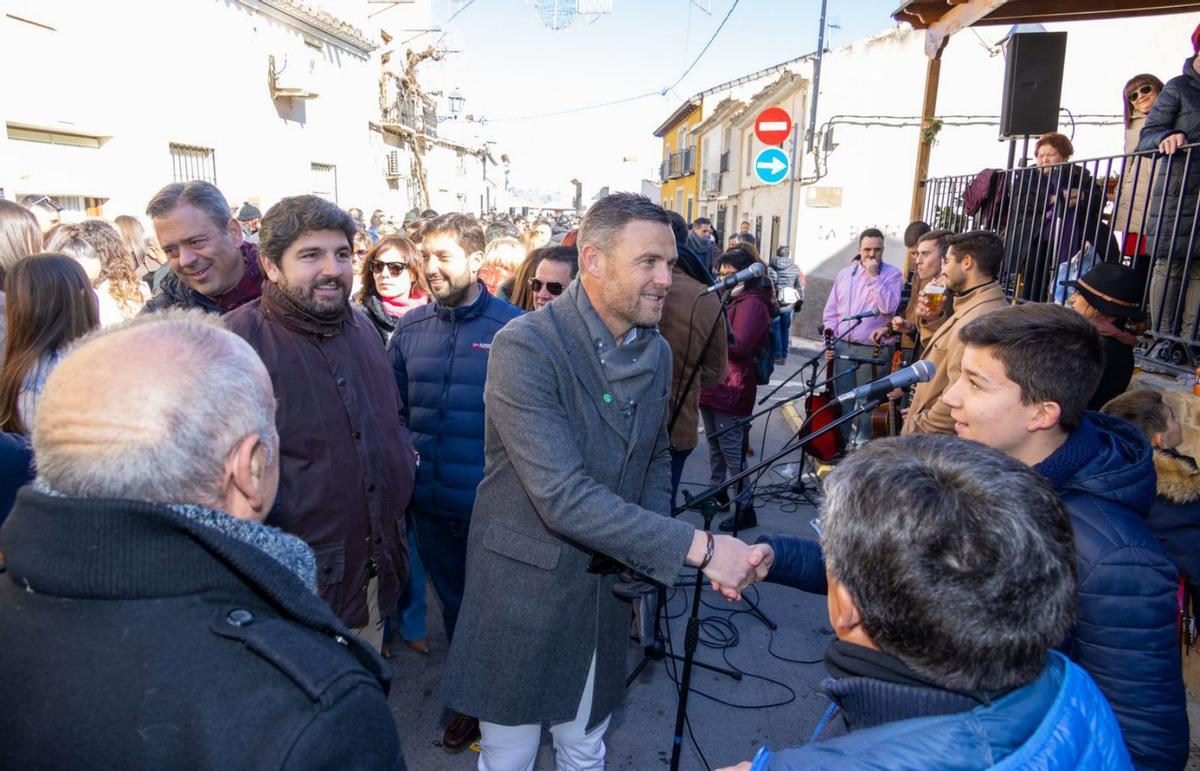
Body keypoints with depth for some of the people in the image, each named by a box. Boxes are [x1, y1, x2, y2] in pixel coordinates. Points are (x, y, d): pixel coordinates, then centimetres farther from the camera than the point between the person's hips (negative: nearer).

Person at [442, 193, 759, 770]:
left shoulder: (656, 352, 1)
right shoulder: (524, 347, -23)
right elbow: (563, 498, -29)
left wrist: (650, 547, -4)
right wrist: (698, 548, -29)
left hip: (608, 587, 6)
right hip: (525, 587, -5)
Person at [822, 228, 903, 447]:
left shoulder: (892, 274, -1)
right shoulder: (844, 274, 12)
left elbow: (889, 307, -17)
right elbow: (831, 311, 14)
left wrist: (873, 276, -14)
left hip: (872, 350, -4)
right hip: (842, 347, 4)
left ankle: (862, 444, 11)